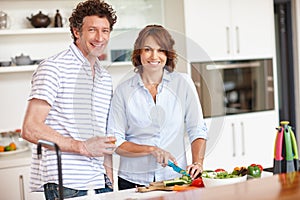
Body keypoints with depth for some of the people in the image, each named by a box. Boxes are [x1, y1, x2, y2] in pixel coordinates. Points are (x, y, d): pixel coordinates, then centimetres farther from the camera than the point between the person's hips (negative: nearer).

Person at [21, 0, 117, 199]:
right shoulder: (53, 67, -7)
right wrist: (82, 147, -17)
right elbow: (30, 129, -14)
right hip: (62, 183, -6)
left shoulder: (106, 78, 16)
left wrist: (109, 182, 12)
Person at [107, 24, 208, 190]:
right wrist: (151, 149, -15)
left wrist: (198, 163, -10)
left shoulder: (182, 83, 3)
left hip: (175, 178, 0)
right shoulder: (123, 90, 0)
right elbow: (115, 142, -3)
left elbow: (197, 130, 4)